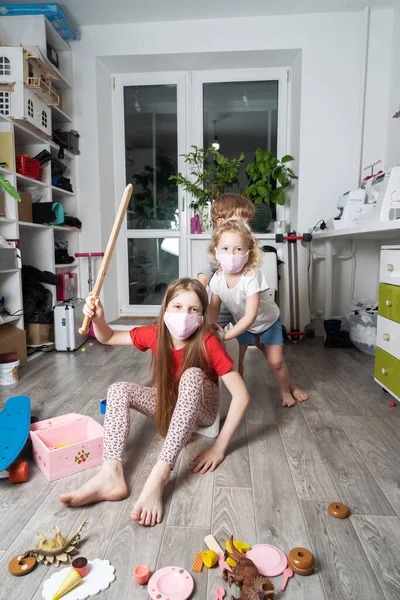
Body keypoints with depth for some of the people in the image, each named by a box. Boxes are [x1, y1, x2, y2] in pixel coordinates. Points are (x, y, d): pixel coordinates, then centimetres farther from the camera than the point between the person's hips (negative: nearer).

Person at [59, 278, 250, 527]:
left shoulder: (208, 343, -29)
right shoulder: (155, 334, -16)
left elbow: (242, 396, -30)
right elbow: (108, 338, -3)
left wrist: (219, 447, -32)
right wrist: (97, 318, -25)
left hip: (201, 408, -4)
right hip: (169, 402, 5)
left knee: (192, 375, -37)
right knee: (119, 389, -18)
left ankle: (160, 476, -46)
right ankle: (111, 474, -34)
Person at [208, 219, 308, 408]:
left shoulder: (251, 278, -39)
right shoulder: (217, 279, -23)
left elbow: (251, 316, -40)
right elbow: (214, 308, -9)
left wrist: (226, 335, -42)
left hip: (267, 321, -4)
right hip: (242, 323, 4)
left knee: (276, 362, -2)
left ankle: (286, 388, 29)